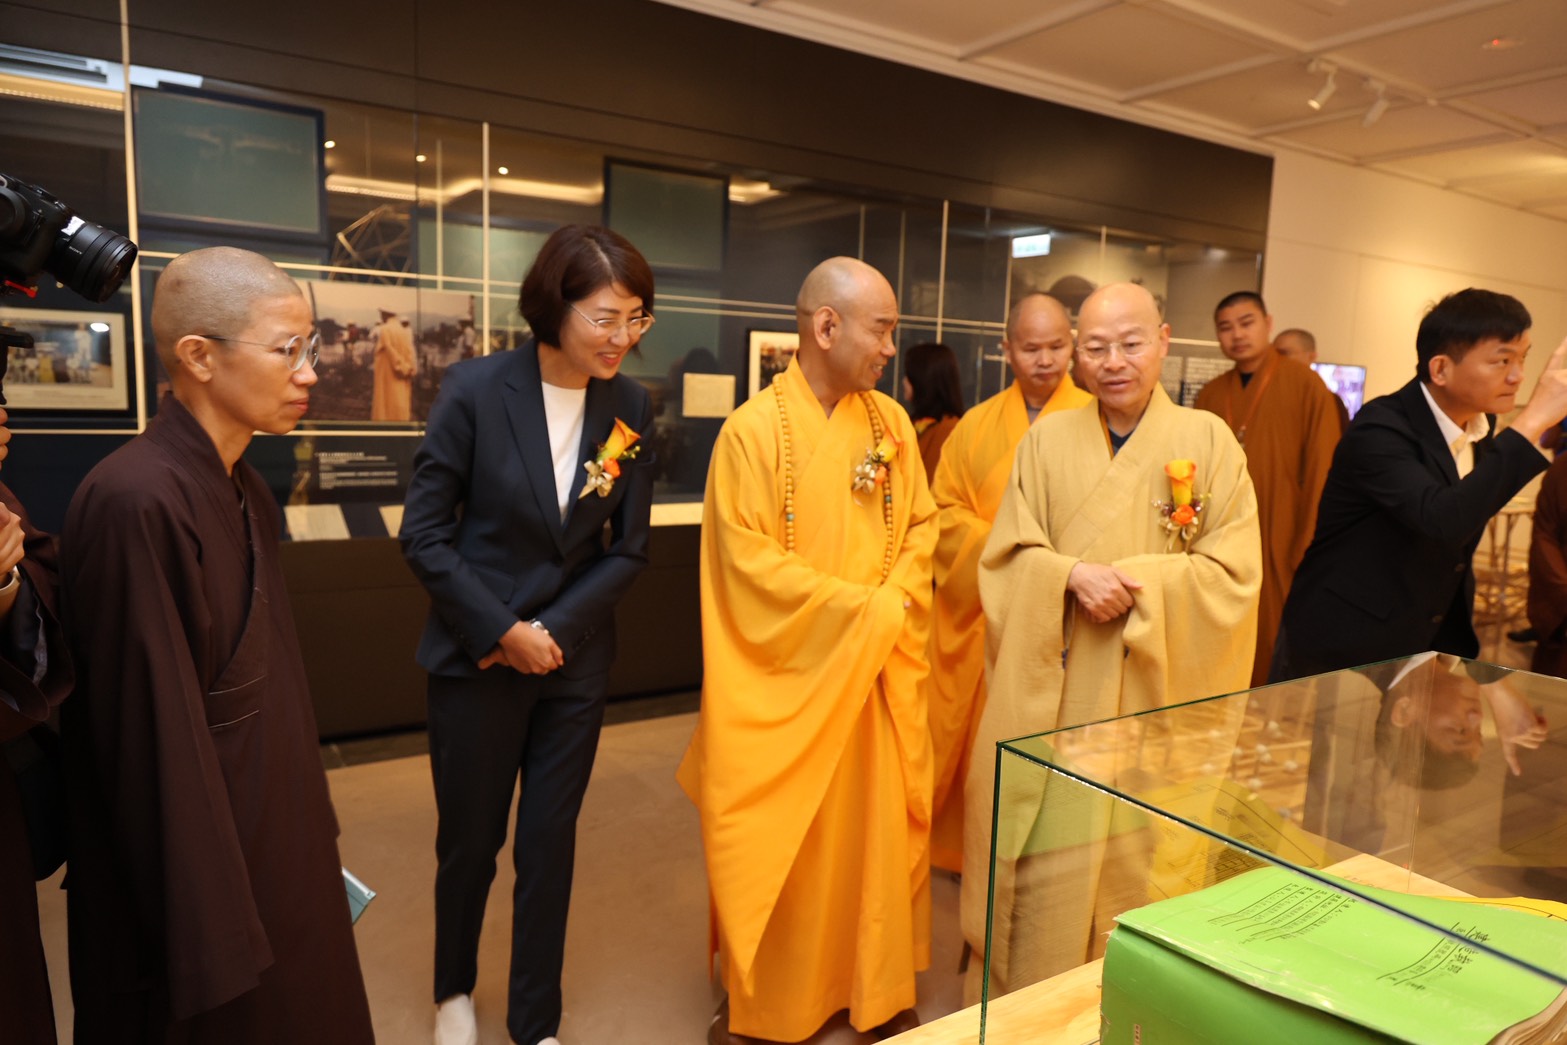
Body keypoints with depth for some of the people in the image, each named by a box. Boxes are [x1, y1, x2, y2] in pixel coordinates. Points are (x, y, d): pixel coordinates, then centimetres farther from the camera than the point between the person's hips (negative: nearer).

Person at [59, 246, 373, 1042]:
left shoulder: (242, 490, 2)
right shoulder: (135, 502, -24)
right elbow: (153, 739, -23)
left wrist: (308, 831, 13)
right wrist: (210, 944, -17)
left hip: (271, 834, 8)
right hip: (192, 851, -8)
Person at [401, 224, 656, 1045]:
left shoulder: (630, 407, -5)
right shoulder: (476, 389, -14)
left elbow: (627, 548, -2)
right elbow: (424, 532, -10)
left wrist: (555, 631, -13)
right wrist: (502, 631, -14)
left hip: (574, 663, 2)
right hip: (476, 659, -2)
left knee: (549, 847, 12)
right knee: (469, 841, 15)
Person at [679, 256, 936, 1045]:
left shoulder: (891, 423, 4)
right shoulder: (752, 429, -12)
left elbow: (921, 527, 8)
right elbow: (749, 561, -16)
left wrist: (895, 602, -11)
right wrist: (861, 608, -15)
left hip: (877, 670, 4)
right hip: (784, 672, -4)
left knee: (876, 829, 13)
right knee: (773, 842, 8)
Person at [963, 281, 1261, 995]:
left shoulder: (1208, 440, -1)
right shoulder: (1047, 439, 4)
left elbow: (1234, 574, -5)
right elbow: (1004, 557, 1)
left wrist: (1132, 582, -16)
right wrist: (1073, 574, -18)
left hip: (1156, 692, -1)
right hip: (1053, 691, 1)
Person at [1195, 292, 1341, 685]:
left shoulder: (1306, 385, -3)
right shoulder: (1210, 396, 9)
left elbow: (1322, 470, -6)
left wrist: (1309, 553, -10)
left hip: (1280, 550, -3)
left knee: (1276, 656, 3)